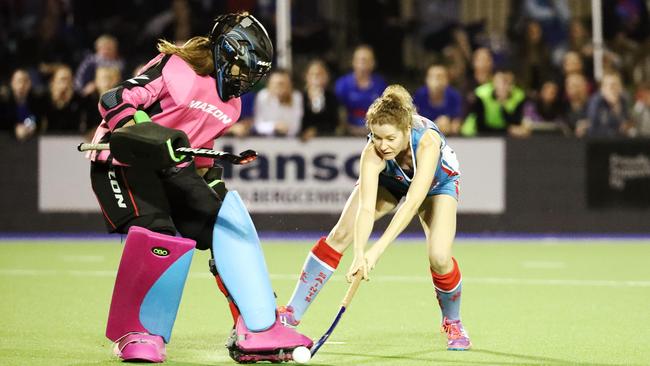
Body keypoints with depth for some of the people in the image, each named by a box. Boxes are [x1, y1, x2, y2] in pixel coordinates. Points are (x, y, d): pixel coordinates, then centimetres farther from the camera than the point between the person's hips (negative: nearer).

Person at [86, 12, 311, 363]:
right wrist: (144, 133, -35)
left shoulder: (230, 104, 13)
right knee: (157, 232, -29)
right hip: (121, 159, -8)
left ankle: (257, 332, -6)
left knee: (228, 221, -6)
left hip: (169, 166, 8)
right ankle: (137, 334, -11)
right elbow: (114, 100, -20)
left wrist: (211, 177, 13)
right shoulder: (177, 69, -13)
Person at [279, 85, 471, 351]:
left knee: (439, 258, -19)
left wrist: (377, 250, -54)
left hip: (438, 183, -2)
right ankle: (293, 312, 1)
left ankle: (452, 322, 11)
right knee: (340, 234, -10)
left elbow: (412, 203, -48)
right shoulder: (372, 153, -37)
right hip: (389, 180, 2)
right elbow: (366, 207, -44)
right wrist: (359, 255, -58)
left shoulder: (427, 142, -43)